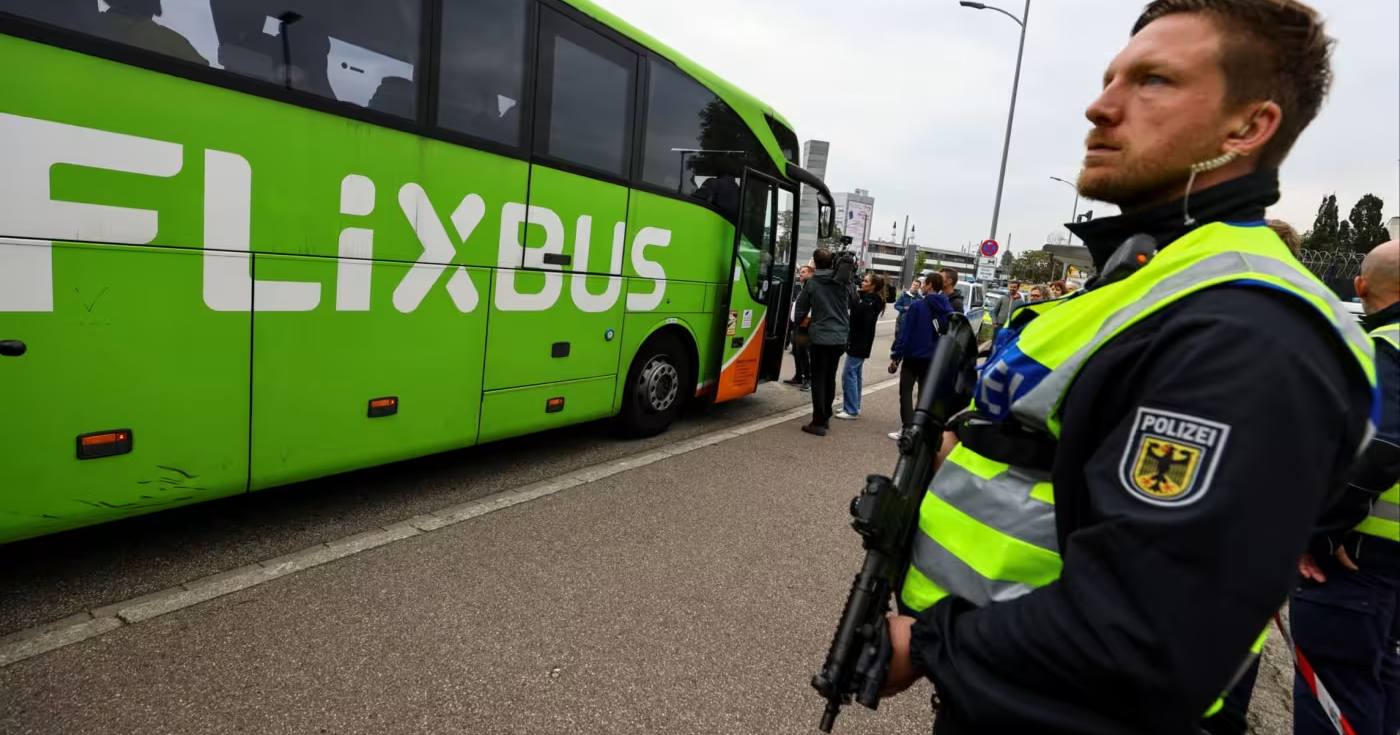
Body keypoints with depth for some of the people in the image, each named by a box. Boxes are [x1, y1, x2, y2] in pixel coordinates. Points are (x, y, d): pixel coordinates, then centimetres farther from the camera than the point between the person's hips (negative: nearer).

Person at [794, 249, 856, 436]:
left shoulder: (812, 282, -6)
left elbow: (801, 308, 0)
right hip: (840, 337, 4)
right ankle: (826, 417, 24)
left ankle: (818, 422, -1)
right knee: (830, 378, 17)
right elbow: (854, 304, 14)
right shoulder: (845, 282, 3)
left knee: (818, 379, 1)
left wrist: (798, 323, 19)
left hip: (820, 337, -4)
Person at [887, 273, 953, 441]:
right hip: (933, 359, 5)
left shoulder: (917, 306, -14)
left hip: (913, 356, -5)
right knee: (924, 393, 15)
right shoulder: (948, 309, 3)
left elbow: (905, 332, -15)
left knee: (906, 392, 4)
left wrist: (896, 356, -10)